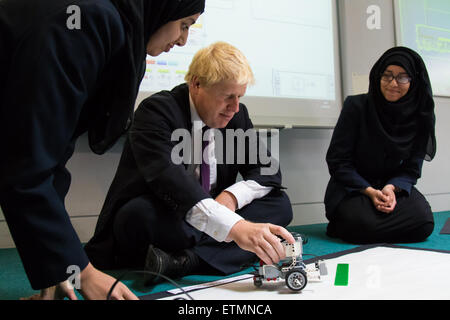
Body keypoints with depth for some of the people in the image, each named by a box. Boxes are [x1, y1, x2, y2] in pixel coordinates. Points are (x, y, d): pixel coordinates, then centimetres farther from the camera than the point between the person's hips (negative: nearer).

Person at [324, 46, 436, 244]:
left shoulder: (420, 117, 0)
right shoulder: (356, 106, -9)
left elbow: (411, 169, 2)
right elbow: (337, 161, -8)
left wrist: (391, 188, -20)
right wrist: (370, 191, -20)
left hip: (396, 187, 4)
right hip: (351, 189, -4)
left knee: (423, 223, -24)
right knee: (366, 224, -34)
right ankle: (343, 227, 1)